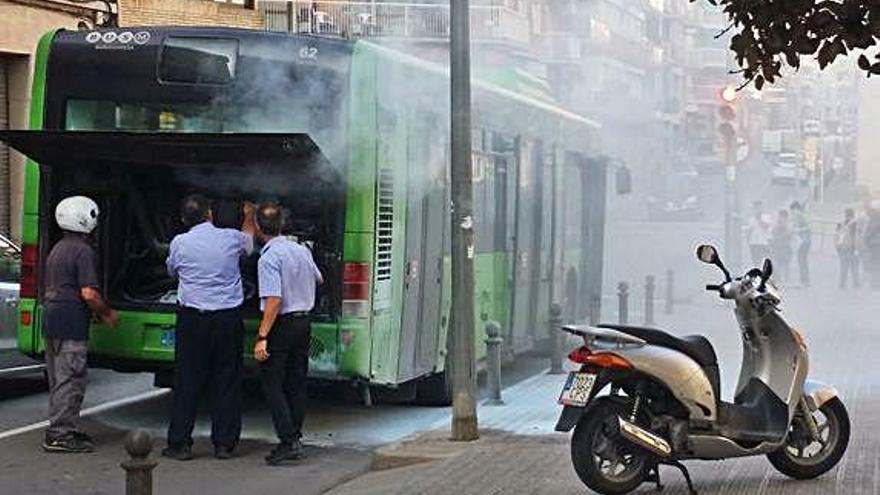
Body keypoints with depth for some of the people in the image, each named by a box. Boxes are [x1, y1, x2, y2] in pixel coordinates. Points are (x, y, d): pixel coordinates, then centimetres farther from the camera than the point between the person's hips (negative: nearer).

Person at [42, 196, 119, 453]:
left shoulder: (57, 249, 18)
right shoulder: (83, 251, -13)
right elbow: (89, 293, -20)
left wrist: (99, 312, 23)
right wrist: (108, 313, -4)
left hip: (51, 321, 10)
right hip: (71, 325, -10)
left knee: (59, 379, 16)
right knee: (71, 379, -6)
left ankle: (60, 430, 22)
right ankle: (59, 435, -6)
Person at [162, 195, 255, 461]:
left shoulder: (179, 243, -4)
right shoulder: (232, 238, 1)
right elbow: (249, 239, 26)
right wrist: (249, 216, 46)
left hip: (193, 319, -1)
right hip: (229, 318, 1)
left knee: (187, 381, 4)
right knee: (227, 381, 7)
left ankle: (180, 444, 5)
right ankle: (224, 444, 10)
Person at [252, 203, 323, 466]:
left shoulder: (269, 258, -17)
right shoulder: (302, 250, 7)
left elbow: (274, 300, -24)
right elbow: (318, 279, 25)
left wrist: (262, 337, -24)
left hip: (282, 324, -8)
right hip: (304, 321, 8)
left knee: (273, 384, -3)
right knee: (297, 382, 12)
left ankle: (289, 441, -11)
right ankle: (295, 438, 16)